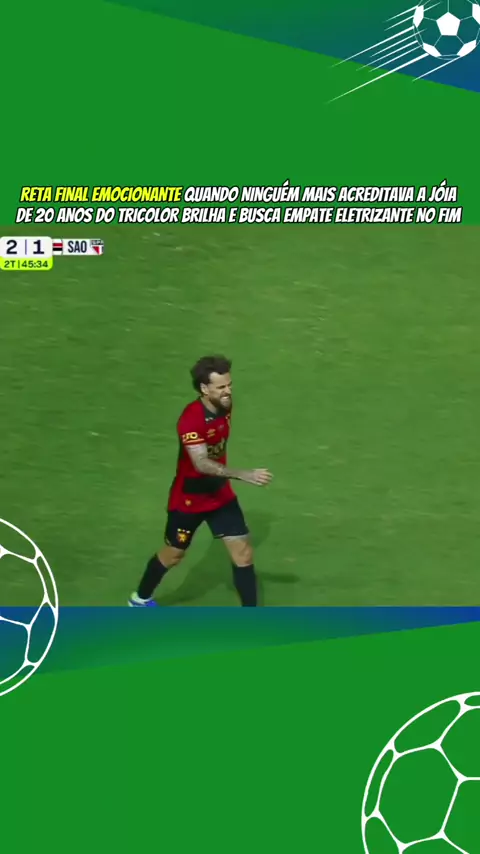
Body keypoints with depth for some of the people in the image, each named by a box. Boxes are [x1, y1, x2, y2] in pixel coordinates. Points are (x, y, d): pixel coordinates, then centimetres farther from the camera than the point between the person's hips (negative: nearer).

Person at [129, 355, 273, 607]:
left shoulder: (225, 406, -7)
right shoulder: (191, 419, -30)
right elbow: (202, 464, -41)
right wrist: (244, 475, -51)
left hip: (220, 494, 6)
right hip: (189, 498, -5)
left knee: (243, 553, -1)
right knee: (173, 554, 14)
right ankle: (140, 599, 41)